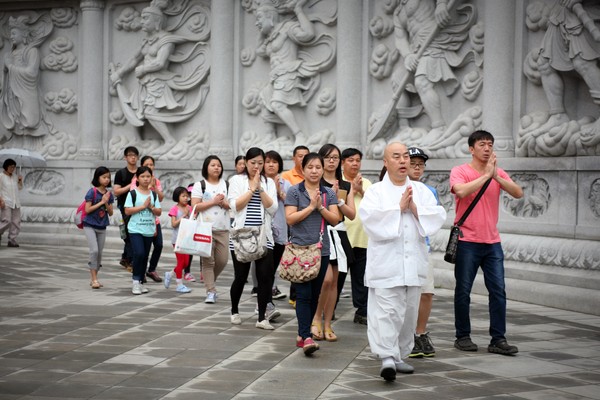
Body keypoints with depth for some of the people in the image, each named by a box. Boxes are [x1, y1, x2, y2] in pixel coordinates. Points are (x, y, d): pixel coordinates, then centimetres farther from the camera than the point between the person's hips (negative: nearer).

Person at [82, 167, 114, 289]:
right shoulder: (92, 192, -11)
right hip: (90, 225, -5)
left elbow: (110, 213, 4)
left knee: (99, 253, 8)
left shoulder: (109, 194, 3)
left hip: (102, 227, 5)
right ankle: (94, 279, -12)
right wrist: (101, 202, -17)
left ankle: (94, 278, 18)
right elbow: (87, 210, -15)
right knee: (94, 250, -15)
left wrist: (107, 202, -13)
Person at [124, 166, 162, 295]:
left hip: (149, 230, 5)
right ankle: (135, 281, -7)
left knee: (145, 256, 9)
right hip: (135, 230, -5)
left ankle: (140, 282, 19)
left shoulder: (154, 194, 9)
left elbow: (159, 212, 9)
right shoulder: (133, 193, -3)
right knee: (139, 253, -18)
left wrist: (151, 207, -11)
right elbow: (127, 211, -10)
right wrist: (143, 206, -14)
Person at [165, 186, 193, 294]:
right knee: (181, 261, -3)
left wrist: (190, 214, -10)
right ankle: (179, 285, 5)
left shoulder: (189, 208, 8)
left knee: (186, 262, 7)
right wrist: (183, 215, -18)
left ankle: (170, 274, 28)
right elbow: (174, 224, -14)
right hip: (177, 238, -6)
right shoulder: (174, 209, -7)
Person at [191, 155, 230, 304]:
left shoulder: (226, 185, 14)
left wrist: (224, 203, -8)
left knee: (222, 260, 1)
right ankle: (210, 292, -1)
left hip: (223, 229, 4)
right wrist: (213, 202, -11)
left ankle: (209, 282, 27)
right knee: (208, 261, -5)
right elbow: (195, 207, -6)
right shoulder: (200, 185, 3)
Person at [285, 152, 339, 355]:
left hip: (321, 249, 4)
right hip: (300, 249, -4)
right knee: (304, 294, -11)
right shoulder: (294, 191, 1)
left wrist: (321, 207, -11)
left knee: (315, 295, 8)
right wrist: (311, 206, -10)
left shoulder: (329, 193, 10)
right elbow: (290, 218, -8)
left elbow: (335, 220, 3)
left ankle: (302, 334, 19)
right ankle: (307, 337, -16)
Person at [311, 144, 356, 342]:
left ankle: (327, 324, 13)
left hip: (338, 234, 5)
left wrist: (338, 200, -7)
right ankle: (317, 318, 2)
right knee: (326, 278, -17)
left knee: (334, 282, 6)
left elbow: (352, 214, 6)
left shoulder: (346, 186, 13)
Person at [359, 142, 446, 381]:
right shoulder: (375, 191, 2)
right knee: (387, 312, -14)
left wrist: (416, 209, -12)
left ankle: (399, 356, 21)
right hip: (386, 262, -4)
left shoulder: (422, 190, 13)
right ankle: (387, 358, -19)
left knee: (409, 312, 10)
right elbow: (370, 217, -15)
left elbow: (438, 216, 2)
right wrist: (399, 207, -12)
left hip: (413, 263, 5)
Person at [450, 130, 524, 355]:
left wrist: (496, 176, -16)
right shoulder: (460, 171, -3)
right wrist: (486, 175, -17)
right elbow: (462, 191, -23)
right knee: (463, 291, 4)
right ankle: (463, 337, 15)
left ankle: (498, 339, 2)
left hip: (492, 242, 4)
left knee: (498, 291, -2)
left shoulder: (498, 173, 9)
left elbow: (518, 193, -5)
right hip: (467, 241, -4)